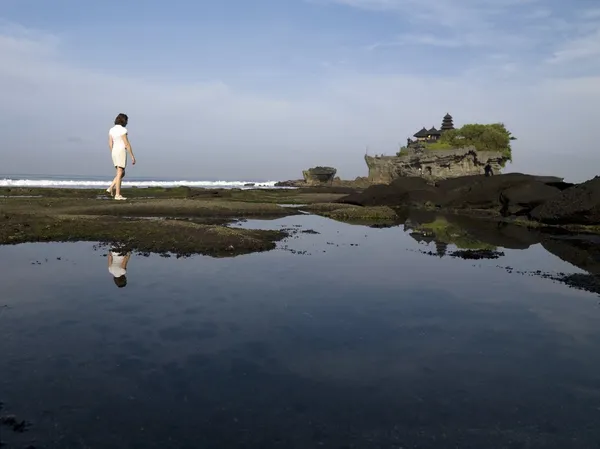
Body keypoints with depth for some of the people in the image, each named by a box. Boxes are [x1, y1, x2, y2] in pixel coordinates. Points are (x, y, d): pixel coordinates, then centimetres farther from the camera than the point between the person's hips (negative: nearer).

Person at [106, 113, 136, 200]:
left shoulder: (111, 130, 11)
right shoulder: (123, 130, -12)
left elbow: (110, 144, 13)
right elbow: (127, 144, -14)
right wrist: (132, 156, -10)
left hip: (114, 152, 8)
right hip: (121, 152, -8)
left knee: (122, 173, 16)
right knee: (119, 174, -5)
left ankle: (111, 188, 3)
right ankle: (117, 195, -3)